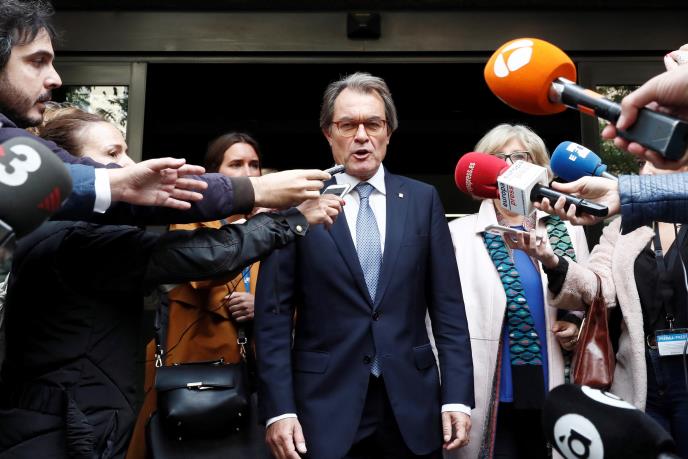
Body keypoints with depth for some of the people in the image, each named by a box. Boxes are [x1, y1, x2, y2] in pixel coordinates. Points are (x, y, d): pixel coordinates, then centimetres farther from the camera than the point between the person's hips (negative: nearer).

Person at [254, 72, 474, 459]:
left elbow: (448, 306, 3)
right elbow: (274, 313, -4)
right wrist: (279, 408, -9)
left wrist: (457, 396, -3)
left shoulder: (423, 200, 4)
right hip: (325, 404, -2)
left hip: (412, 406, 2)